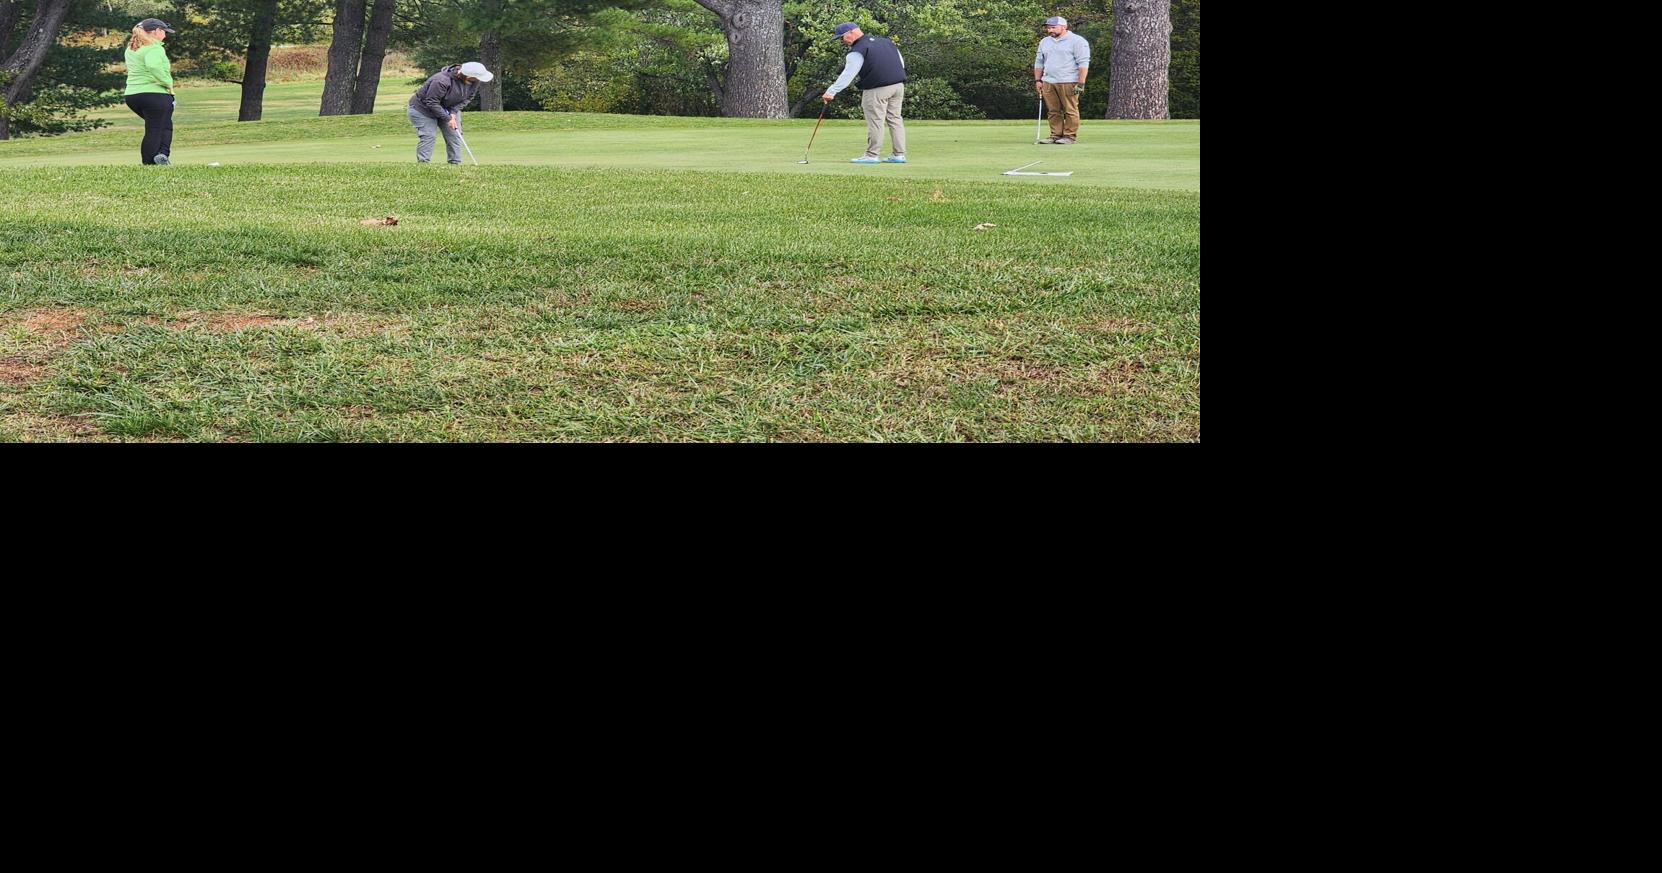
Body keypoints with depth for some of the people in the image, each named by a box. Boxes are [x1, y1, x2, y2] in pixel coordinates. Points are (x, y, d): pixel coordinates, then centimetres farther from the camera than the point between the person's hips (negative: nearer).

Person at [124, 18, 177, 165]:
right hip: (154, 94, -8)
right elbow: (153, 66, -32)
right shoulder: (154, 48, -13)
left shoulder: (131, 48, 15)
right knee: (154, 131, -1)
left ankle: (162, 154, 8)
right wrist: (168, 83, -21)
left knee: (165, 125, 19)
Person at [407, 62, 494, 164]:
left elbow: (468, 97, -4)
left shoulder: (475, 82, -19)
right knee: (427, 136, -13)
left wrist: (453, 112, -17)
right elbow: (432, 103, -31)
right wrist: (447, 118, -27)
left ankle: (456, 164, 5)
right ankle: (423, 164, -8)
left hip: (449, 110, 6)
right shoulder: (441, 81, -39)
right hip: (425, 109, -6)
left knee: (455, 135, -1)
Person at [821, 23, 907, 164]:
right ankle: (899, 154, 10)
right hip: (899, 84, 8)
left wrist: (831, 92, -17)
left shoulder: (857, 52, -8)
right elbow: (901, 62, 21)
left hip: (877, 89, -8)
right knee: (895, 119, 11)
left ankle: (872, 155, -1)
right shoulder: (884, 41, 17)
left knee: (875, 122, -3)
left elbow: (847, 75, -16)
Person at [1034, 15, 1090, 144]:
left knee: (1070, 110, -5)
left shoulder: (1077, 41, -3)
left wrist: (1081, 83, -14)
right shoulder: (1044, 42, 17)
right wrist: (1037, 80, 14)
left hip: (1068, 83, -6)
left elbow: (1083, 64, -7)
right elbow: (1039, 62, 24)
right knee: (1054, 111, 4)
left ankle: (1070, 136, -1)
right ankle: (1055, 135, 8)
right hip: (1048, 82, 6)